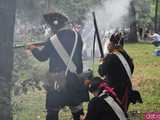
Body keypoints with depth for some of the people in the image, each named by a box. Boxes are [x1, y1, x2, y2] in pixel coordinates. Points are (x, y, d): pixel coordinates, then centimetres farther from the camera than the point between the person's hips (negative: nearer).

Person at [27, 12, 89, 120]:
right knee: (77, 107, 17)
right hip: (75, 79, 4)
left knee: (53, 110, 6)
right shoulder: (77, 36, -1)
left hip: (58, 81, -4)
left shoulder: (53, 41, -12)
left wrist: (33, 48, 20)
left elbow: (42, 56, 2)